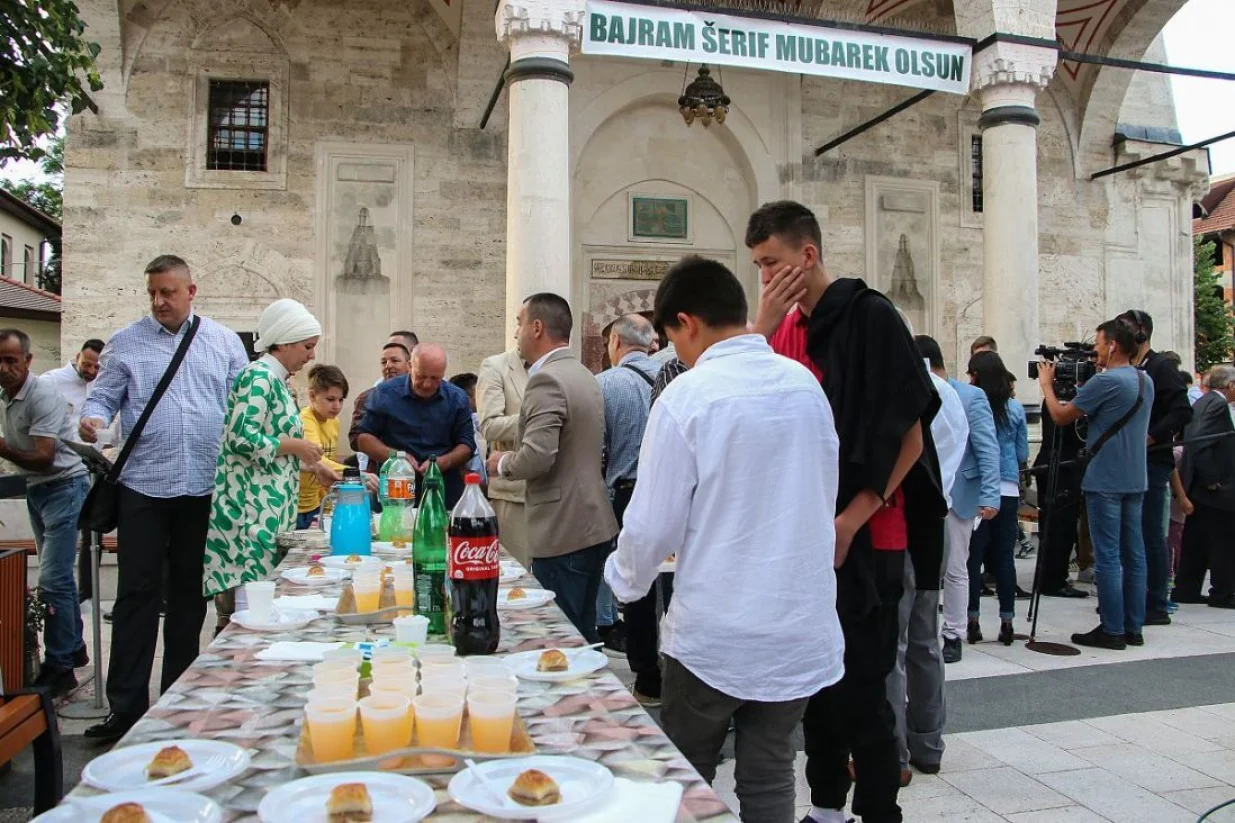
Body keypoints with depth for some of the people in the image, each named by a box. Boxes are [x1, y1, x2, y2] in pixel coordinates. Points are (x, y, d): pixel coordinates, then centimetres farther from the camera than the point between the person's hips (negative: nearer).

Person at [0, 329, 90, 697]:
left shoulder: (43, 393, -20)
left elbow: (43, 458, -26)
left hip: (63, 487, -9)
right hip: (36, 490, 9)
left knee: (52, 580, -12)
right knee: (57, 576, 16)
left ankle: (59, 667, -6)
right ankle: (73, 646, 28)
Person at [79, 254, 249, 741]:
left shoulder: (224, 342, 8)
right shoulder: (125, 343, 6)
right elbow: (103, 398, 6)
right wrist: (93, 420, -16)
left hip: (205, 488, 1)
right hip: (144, 486, -1)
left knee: (190, 593, 11)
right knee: (136, 594, 0)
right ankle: (126, 705, 9)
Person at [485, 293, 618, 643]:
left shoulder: (547, 380, -15)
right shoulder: (585, 375, 14)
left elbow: (538, 455, -25)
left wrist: (503, 464, -5)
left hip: (563, 532, -9)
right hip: (593, 525, 10)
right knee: (583, 634, 17)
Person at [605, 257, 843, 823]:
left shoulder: (688, 396, -15)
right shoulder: (807, 386, 1)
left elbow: (654, 524, -11)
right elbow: (822, 496, 11)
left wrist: (625, 579, 9)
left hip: (715, 634, -4)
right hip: (802, 631, 5)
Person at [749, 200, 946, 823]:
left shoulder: (869, 316, -10)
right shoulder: (785, 328, 9)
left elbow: (912, 433, -12)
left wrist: (851, 521, -16)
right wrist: (762, 329, -7)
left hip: (863, 539, -6)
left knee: (858, 691, 1)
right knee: (815, 683, 15)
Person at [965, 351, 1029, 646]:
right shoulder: (1016, 409, 3)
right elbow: (1023, 454, 10)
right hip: (1008, 490, 3)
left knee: (973, 556, 3)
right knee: (1004, 556, 8)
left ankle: (973, 621, 6)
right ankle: (1006, 622, 12)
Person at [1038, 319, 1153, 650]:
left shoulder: (1105, 381, -15)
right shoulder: (1146, 382, 12)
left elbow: (1061, 416, -9)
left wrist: (1046, 384, 6)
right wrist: (1086, 383, 14)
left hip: (1106, 481, -8)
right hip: (1135, 480, 8)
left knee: (1108, 557, -3)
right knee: (1133, 555, 11)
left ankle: (1112, 630, 1)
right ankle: (1133, 628, 17)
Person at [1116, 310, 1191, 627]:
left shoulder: (1161, 367, -6)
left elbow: (1182, 412, -15)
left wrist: (1149, 438, -20)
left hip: (1152, 462, -8)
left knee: (1151, 535, -4)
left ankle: (1156, 607, 3)